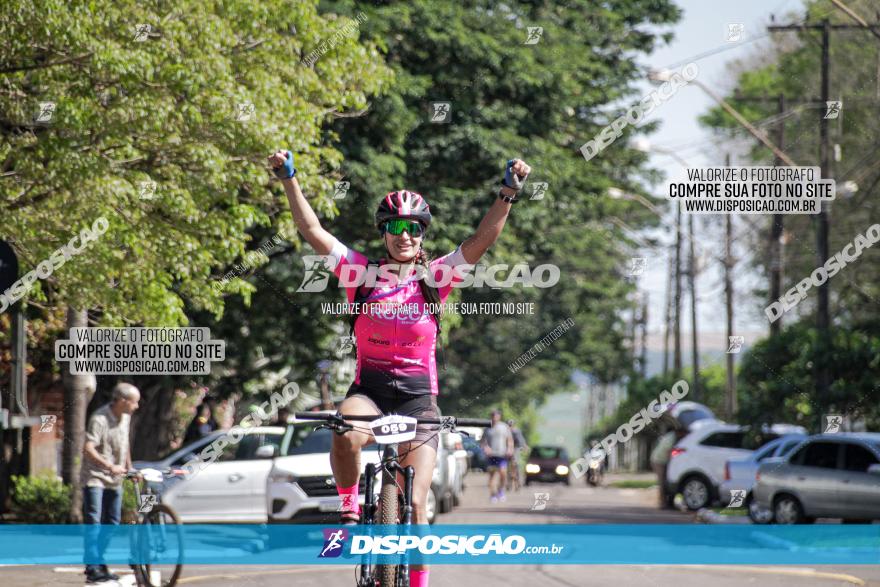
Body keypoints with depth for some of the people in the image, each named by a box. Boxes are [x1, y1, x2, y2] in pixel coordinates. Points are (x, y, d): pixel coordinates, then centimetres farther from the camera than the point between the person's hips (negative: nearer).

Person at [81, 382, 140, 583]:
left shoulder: (125, 417, 6)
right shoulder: (99, 419, -20)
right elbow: (88, 449, -29)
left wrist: (129, 468, 17)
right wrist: (109, 466, -38)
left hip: (114, 479, 8)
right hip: (95, 477, -8)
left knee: (112, 522, 11)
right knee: (93, 522, -12)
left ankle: (98, 562, 22)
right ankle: (93, 568, -15)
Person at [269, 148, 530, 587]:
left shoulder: (435, 276, 3)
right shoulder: (361, 272, 4)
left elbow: (483, 239, -6)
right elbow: (312, 230, -1)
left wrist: (508, 193, -18)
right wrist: (289, 180, -9)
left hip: (418, 395, 0)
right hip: (368, 389, 0)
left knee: (414, 505, -7)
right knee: (346, 436, -36)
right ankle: (349, 510, -11)